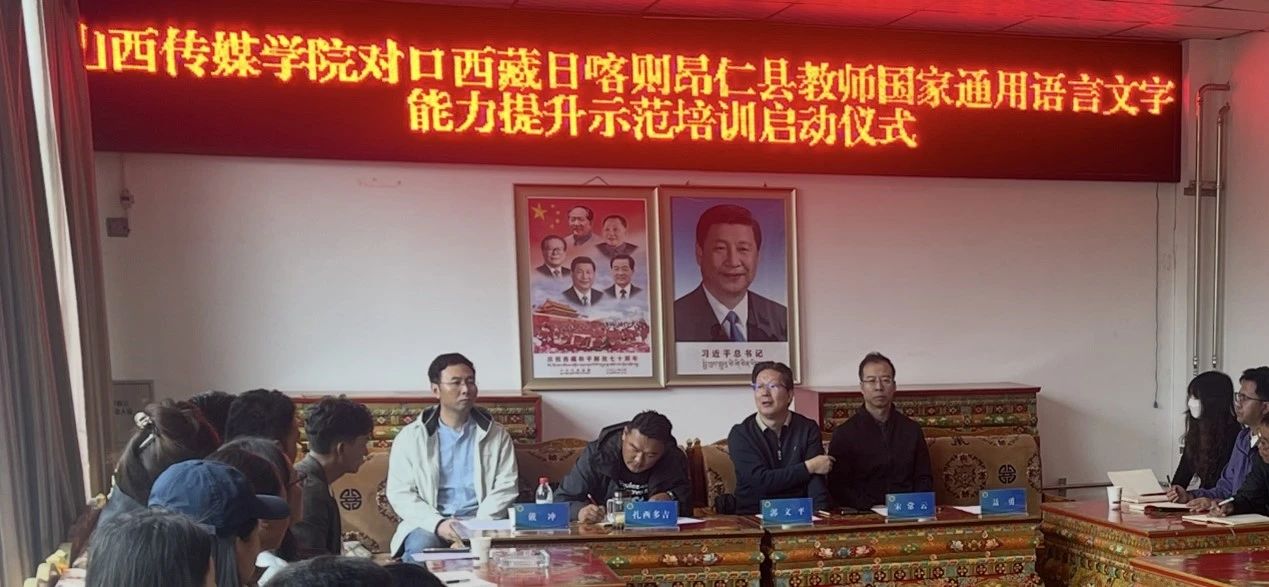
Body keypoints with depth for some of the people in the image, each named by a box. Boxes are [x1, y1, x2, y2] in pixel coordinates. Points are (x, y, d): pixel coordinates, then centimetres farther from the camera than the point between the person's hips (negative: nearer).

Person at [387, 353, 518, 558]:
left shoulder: (496, 435, 11)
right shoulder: (410, 437, 7)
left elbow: (505, 487, 4)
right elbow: (399, 493, 1)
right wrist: (438, 523, -16)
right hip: (429, 523, -1)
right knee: (419, 549, -33)